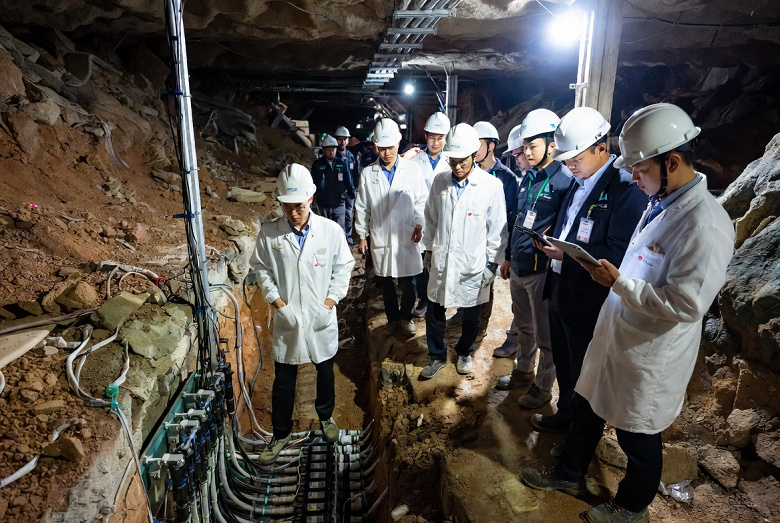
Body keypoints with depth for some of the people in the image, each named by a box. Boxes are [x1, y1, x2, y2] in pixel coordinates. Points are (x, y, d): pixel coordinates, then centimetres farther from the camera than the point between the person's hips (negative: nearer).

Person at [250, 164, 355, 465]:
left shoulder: (331, 230, -11)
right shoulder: (268, 233, -10)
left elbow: (343, 268, -2)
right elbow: (262, 270, 0)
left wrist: (330, 301, -8)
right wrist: (278, 303, -9)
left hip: (322, 319, 0)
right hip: (287, 319, 0)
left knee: (325, 372, 20)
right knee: (283, 380, 13)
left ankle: (326, 417, 46)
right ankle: (281, 433, 33)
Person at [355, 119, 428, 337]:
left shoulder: (412, 170, -3)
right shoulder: (368, 173, 0)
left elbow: (421, 201, 2)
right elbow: (362, 207, 6)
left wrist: (419, 224, -13)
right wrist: (362, 235, 7)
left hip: (407, 237, -1)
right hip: (380, 238, 1)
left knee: (408, 283, 7)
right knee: (386, 282, 13)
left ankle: (405, 317, 30)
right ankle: (392, 318, 32)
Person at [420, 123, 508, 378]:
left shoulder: (492, 185, -12)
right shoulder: (440, 181, -2)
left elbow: (498, 229, -7)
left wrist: (493, 263, -6)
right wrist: (429, 248, 11)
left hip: (473, 263, -2)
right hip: (441, 260, 2)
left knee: (471, 314, 15)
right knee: (434, 311, 11)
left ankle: (464, 352, 41)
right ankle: (437, 356, 32)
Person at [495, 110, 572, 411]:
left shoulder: (564, 180, -14)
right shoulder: (528, 178, 10)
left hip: (542, 270, -7)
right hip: (518, 267, 7)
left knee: (544, 334, 9)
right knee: (523, 326, 23)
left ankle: (543, 387, 27)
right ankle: (523, 371, 42)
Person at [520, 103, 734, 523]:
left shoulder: (705, 224, -26)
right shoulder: (660, 204, 4)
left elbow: (686, 303, -28)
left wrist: (617, 282, -23)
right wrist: (611, 272, 3)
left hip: (649, 358, -8)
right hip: (615, 336, 8)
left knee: (638, 438, 16)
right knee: (587, 410, 23)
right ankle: (569, 474, 47)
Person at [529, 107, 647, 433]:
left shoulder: (626, 188, -18)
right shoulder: (580, 182, 9)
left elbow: (618, 255, -23)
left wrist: (568, 253, -27)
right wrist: (552, 243, -1)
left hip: (589, 303, -8)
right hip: (560, 292, 8)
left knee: (581, 371, 13)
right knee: (563, 362, 23)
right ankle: (565, 413, 44)